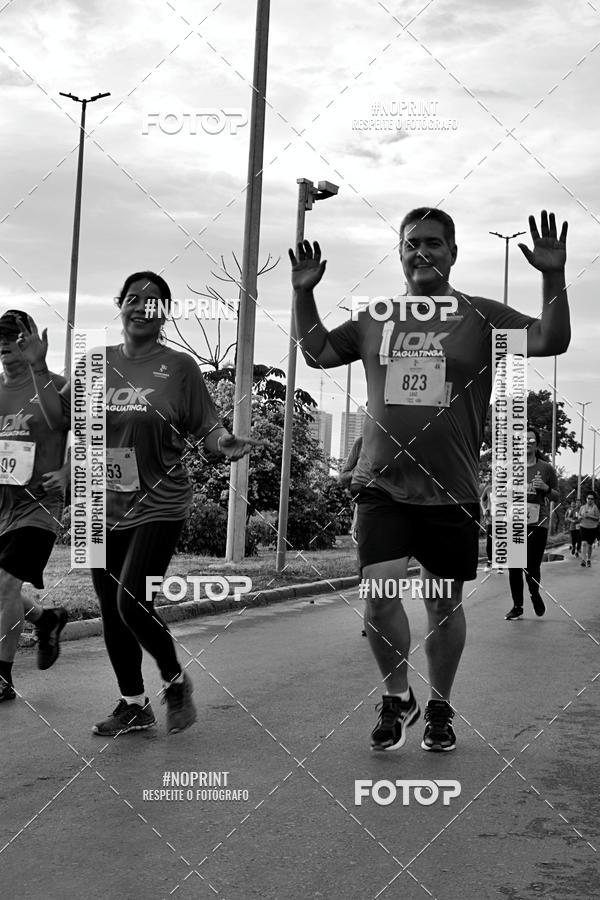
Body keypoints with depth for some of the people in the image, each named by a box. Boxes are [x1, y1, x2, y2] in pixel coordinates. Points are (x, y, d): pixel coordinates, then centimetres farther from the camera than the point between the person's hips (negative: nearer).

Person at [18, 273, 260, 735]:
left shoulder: (179, 366, -2)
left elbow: (206, 428, -1)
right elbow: (59, 417, 11)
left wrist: (226, 443, -22)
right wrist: (39, 369, 0)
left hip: (158, 507, -5)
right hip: (104, 509, 5)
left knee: (132, 601, -15)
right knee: (111, 610, 10)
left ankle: (176, 680, 13)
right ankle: (134, 704, 27)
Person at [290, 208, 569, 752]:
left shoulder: (481, 317, 2)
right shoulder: (375, 320, 9)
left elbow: (551, 341, -6)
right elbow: (317, 352, 17)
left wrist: (554, 278, -19)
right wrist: (304, 294, 5)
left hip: (451, 492, -1)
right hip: (382, 487, 1)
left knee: (445, 605, 10)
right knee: (380, 591, -13)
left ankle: (440, 708, 32)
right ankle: (397, 697, 13)